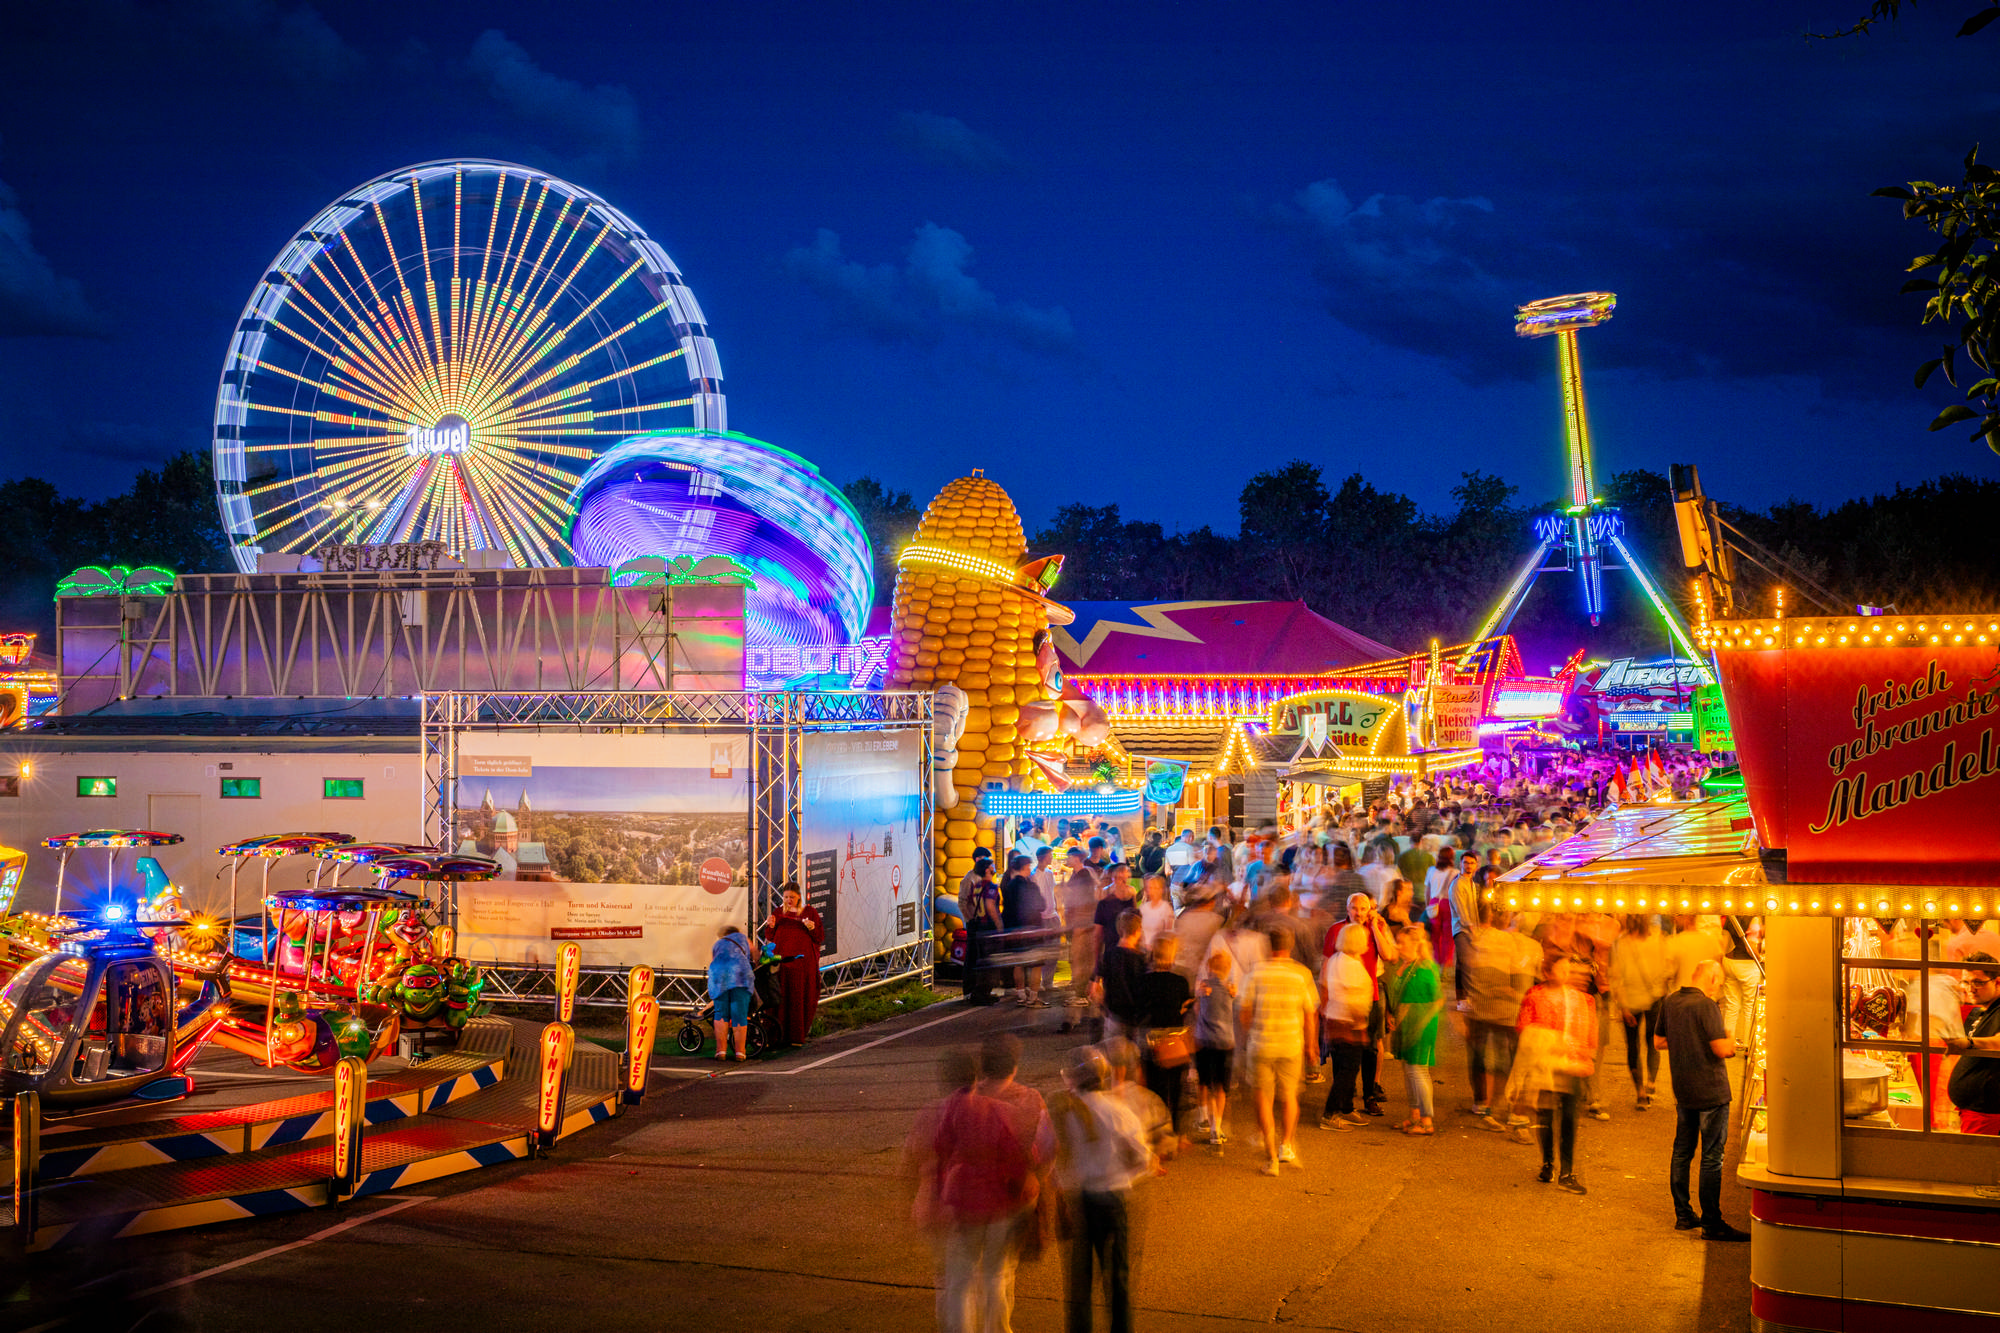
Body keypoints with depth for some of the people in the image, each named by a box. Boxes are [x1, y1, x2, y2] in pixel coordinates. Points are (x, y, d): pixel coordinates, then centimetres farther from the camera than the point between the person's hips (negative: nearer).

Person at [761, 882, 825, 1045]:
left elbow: (820, 936, 4)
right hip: (782, 961, 1)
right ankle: (781, 1034, -1)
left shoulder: (809, 913, 5)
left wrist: (812, 928, -15)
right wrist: (771, 926, -10)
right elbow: (769, 937, 10)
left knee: (801, 998, -3)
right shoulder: (778, 913, 10)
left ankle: (797, 1036, 2)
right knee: (782, 998, -4)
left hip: (803, 962, -1)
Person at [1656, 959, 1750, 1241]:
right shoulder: (1706, 1006, -18)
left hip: (1682, 1091, 7)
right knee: (1712, 1158, -2)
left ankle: (1683, 1215, 21)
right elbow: (1721, 1049, -20)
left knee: (1682, 1152, 14)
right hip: (1710, 1091, -7)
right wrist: (1731, 1040, 1)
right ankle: (1711, 1223, 2)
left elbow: (1659, 1042, 14)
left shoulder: (1669, 1003, 5)